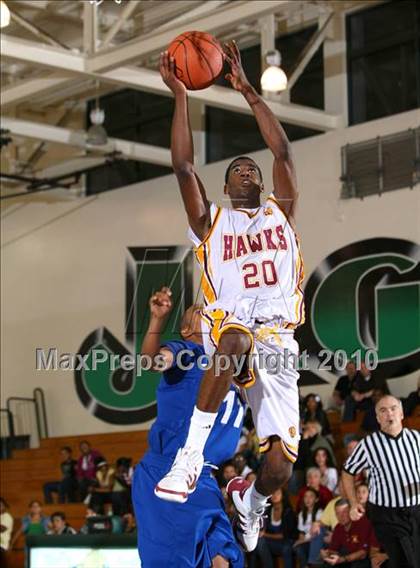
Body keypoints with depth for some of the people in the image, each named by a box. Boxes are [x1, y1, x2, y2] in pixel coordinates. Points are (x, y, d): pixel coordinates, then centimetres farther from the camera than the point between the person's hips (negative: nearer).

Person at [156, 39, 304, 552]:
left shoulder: (281, 212, 20)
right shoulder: (211, 221, 18)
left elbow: (283, 151, 7)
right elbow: (183, 166, 5)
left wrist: (248, 91, 4)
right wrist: (179, 94, 2)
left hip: (279, 339, 2)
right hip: (228, 324, -1)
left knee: (280, 465, -11)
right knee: (238, 337, -43)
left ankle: (251, 499, 28)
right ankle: (192, 452, -36)